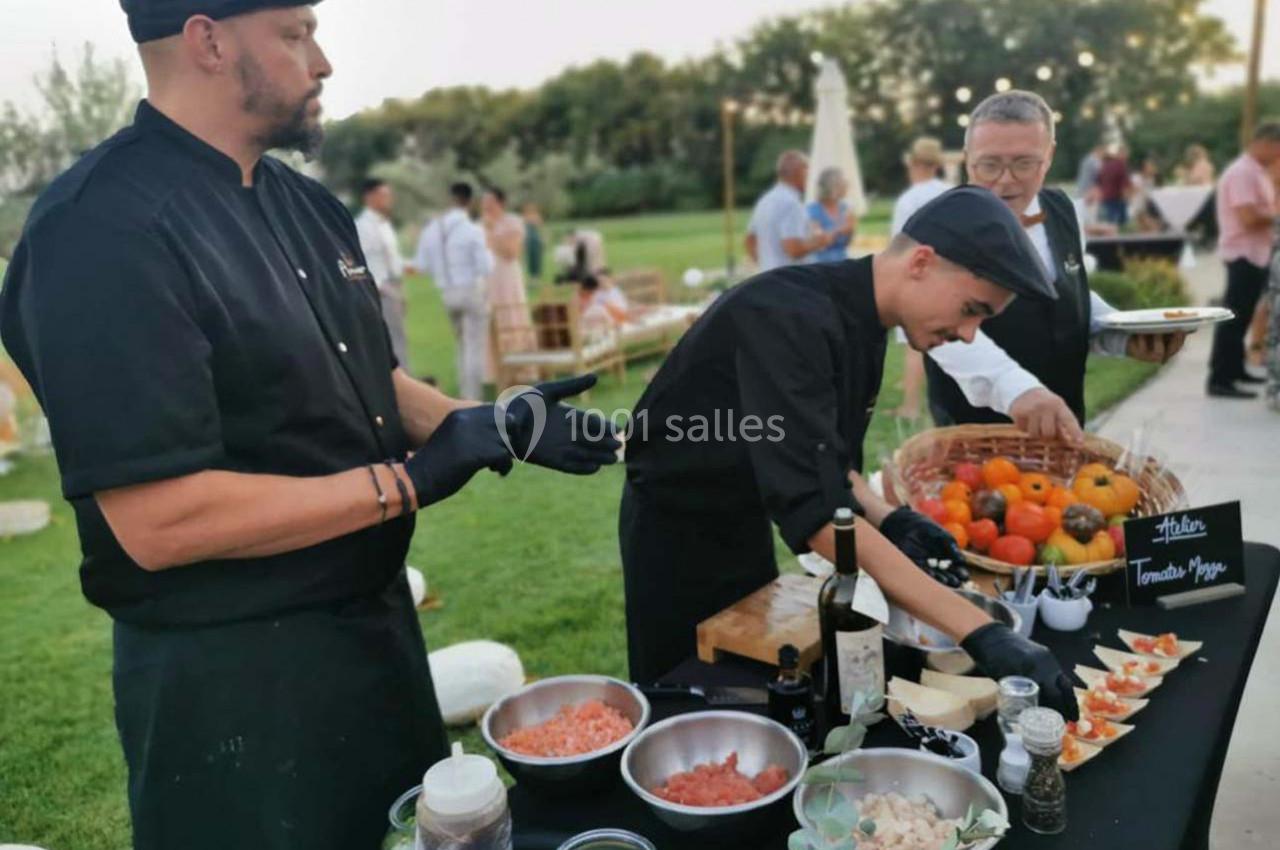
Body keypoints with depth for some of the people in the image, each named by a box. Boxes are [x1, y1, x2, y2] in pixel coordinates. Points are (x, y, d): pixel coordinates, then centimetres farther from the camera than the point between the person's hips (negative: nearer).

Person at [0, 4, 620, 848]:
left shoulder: (306, 204, 5)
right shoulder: (106, 230, -22)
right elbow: (156, 522, -27)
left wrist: (494, 427, -3)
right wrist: (406, 482, -23)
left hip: (372, 619, 8)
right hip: (232, 673, -8)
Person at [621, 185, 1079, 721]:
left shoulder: (860, 322, -3)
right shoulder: (789, 319, -32)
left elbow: (831, 461, 8)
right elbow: (814, 509, -41)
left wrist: (887, 520, -11)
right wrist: (979, 633, -42)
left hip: (744, 520, 8)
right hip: (675, 527, -8)